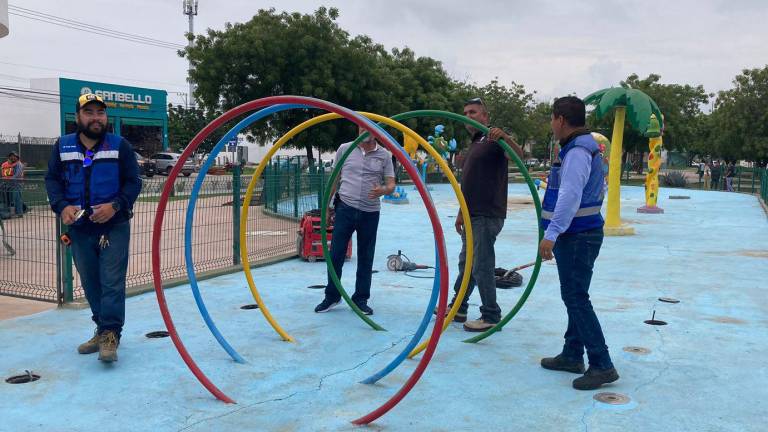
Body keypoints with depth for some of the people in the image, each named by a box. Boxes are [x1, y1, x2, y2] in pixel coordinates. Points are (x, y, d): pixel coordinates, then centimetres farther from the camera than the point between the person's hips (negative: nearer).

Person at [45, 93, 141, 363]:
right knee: (90, 283, 12)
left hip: (114, 226, -4)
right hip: (79, 228, 4)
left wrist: (115, 205, -18)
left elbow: (133, 182, -3)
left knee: (112, 281, -7)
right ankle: (102, 330, 25)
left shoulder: (120, 146, -2)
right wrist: (62, 206, -10)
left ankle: (110, 334, -2)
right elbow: (52, 179, 8)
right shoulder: (63, 146, 6)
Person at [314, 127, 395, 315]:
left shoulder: (384, 155, 4)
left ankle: (361, 299, 20)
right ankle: (331, 296, 18)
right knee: (336, 254, 2)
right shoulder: (345, 149, 5)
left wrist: (382, 190, -21)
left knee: (366, 258, 7)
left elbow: (391, 184, 2)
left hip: (370, 213, 0)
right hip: (345, 208, 0)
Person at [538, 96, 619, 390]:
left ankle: (602, 365, -5)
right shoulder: (585, 148, 16)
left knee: (576, 298, -8)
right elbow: (599, 191, 24)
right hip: (581, 234, 11)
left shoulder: (576, 152, -17)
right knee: (574, 296, 16)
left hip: (577, 238, -11)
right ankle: (573, 355, 26)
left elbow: (570, 196, -28)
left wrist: (552, 234, -32)